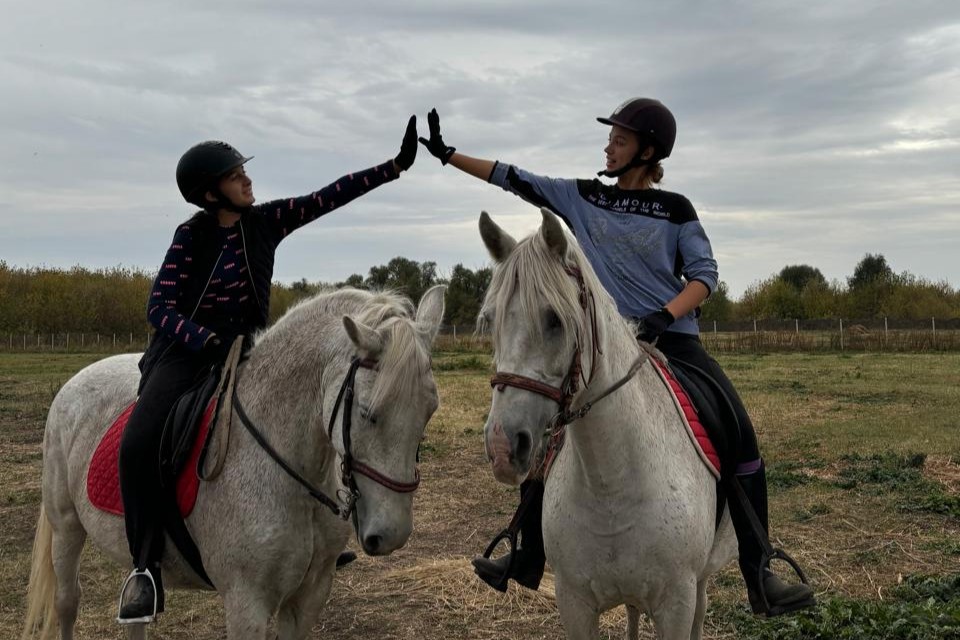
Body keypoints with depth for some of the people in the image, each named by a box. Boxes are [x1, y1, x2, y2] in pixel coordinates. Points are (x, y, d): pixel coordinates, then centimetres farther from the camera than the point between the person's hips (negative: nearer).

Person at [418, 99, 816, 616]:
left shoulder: (675, 209, 1)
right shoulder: (580, 197, 8)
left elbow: (704, 275, -2)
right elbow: (514, 179, 7)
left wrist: (665, 315, -20)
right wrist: (447, 154, 5)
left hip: (672, 337, -2)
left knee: (739, 435, -14)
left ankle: (757, 576, -6)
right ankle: (529, 558, 17)